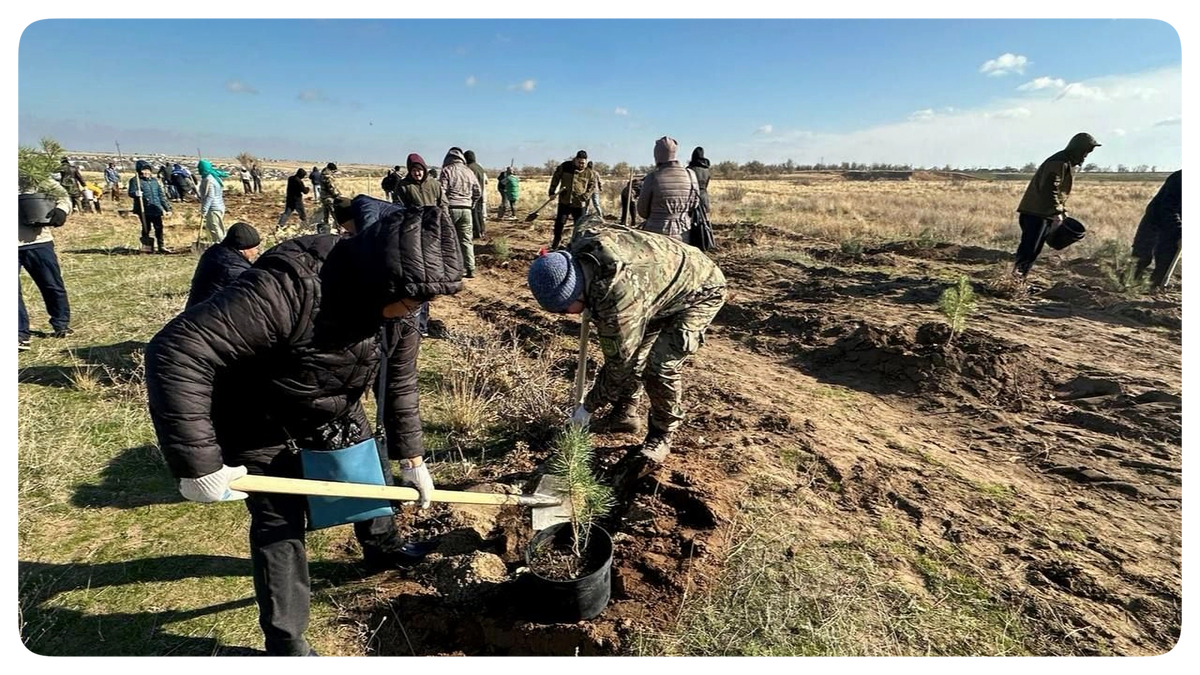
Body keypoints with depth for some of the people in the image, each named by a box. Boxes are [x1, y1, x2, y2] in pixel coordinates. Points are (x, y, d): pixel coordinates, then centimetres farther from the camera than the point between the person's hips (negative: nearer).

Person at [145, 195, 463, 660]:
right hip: (258, 424, -6)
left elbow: (399, 383, -3)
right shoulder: (292, 285, -42)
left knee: (375, 468, 19)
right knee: (279, 526, -2)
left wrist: (412, 458, 2)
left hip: (333, 411, 7)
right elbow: (177, 352, -43)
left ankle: (381, 545, 50)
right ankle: (287, 646, 18)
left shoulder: (395, 306, -17)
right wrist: (197, 463, -41)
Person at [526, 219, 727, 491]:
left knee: (660, 366, -19)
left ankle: (661, 438, 3)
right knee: (631, 352, 7)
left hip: (699, 289, -9)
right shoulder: (580, 244, -19)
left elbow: (619, 363, -29)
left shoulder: (618, 297, -42)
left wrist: (589, 406, -14)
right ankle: (625, 414, 27)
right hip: (662, 279, 9)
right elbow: (591, 220, 8)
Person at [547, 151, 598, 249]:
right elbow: (556, 178, 7)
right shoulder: (565, 166, -1)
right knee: (559, 222, 3)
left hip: (579, 204, 0)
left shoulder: (589, 173, -2)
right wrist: (552, 191, 2)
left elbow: (592, 186, 5)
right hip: (564, 201, 1)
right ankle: (556, 240, 24)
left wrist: (585, 197, -10)